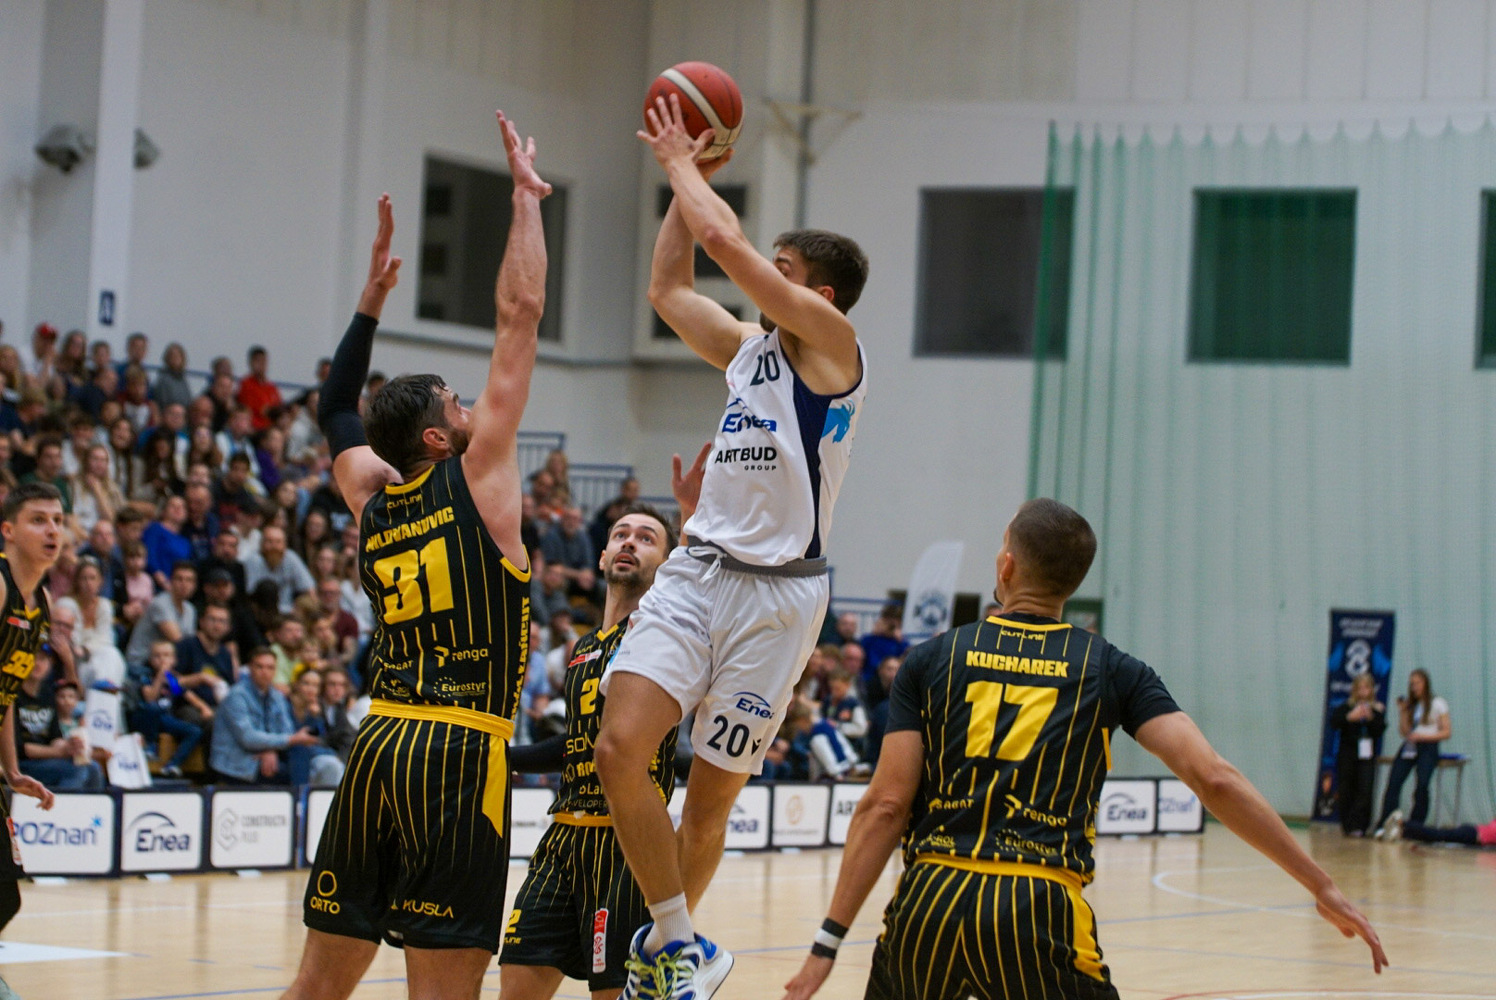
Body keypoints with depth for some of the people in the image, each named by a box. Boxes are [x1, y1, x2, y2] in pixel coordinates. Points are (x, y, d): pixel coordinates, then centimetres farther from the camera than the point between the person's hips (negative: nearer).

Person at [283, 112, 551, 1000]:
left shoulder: (373, 501, 12)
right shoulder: (476, 479, -3)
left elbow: (337, 412, 33)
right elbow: (520, 313, -1)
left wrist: (374, 293, 32)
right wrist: (527, 196, 8)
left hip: (378, 750, 7)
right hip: (461, 758, -7)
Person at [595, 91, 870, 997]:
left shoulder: (832, 340, -5)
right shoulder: (748, 347, 16)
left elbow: (724, 240, -11)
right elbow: (669, 288, 29)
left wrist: (683, 166, 4)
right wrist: (687, 176, 25)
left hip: (776, 591, -6)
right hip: (699, 572, 6)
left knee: (713, 793, 1)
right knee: (622, 746, -13)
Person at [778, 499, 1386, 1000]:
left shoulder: (932, 660, 10)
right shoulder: (1110, 670, 8)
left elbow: (885, 807, 3)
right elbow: (1215, 780, -2)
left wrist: (829, 942, 3)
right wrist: (1323, 888, 2)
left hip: (928, 910, 2)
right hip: (1039, 917, -1)